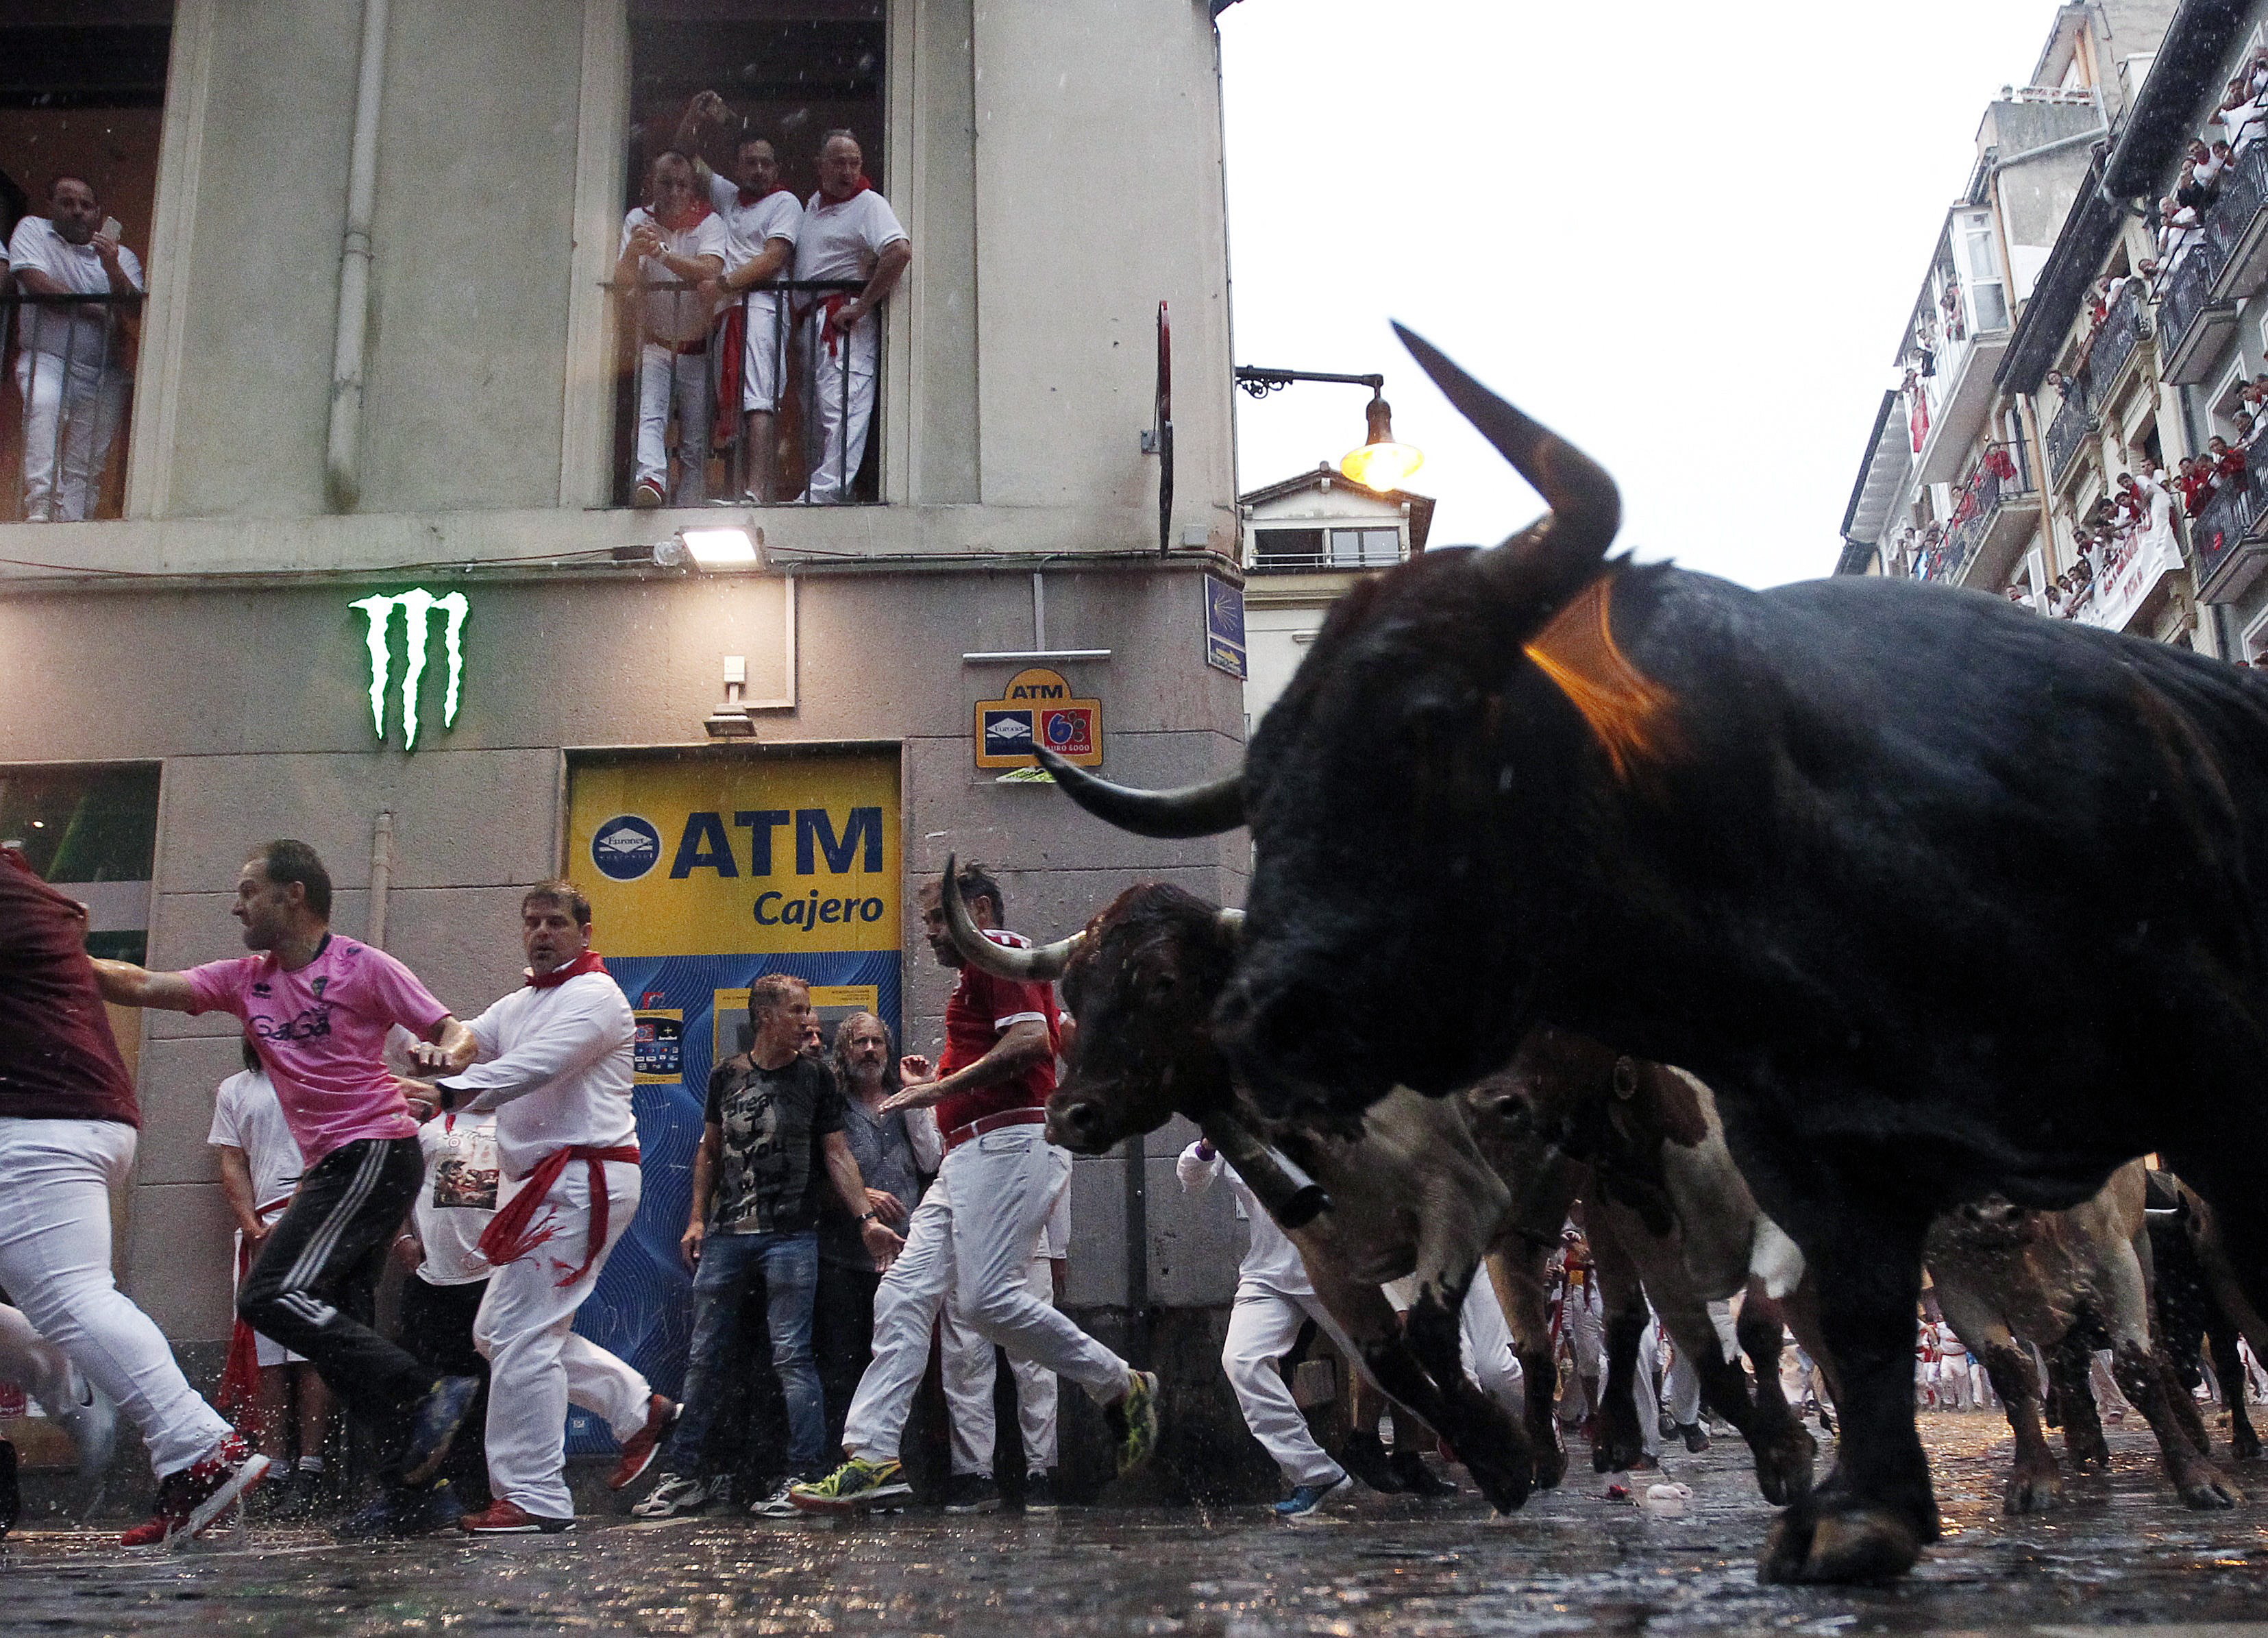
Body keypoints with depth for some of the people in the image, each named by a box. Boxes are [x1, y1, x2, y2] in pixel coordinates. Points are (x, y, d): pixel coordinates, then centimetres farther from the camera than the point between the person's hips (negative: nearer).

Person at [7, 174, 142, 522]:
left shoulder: (123, 256, 17)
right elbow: (38, 284, -6)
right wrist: (103, 311, -4)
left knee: (88, 462, -6)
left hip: (105, 372, 3)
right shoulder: (33, 230, 11)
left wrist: (112, 268, -18)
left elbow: (136, 308, 0)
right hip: (47, 359, -3)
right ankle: (41, 505, -38)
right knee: (43, 404, -33)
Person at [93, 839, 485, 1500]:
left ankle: (425, 1397, -18)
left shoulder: (362, 966, -4)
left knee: (271, 1295, -19)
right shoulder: (244, 980, 15)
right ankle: (414, 1473, 11)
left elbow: (454, 1030, -6)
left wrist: (448, 1057, -29)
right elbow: (143, 985, 7)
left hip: (376, 1152, -8)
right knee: (323, 1321, 7)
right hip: (330, 1168, 8)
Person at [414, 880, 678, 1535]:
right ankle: (641, 1410, 24)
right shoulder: (519, 1004, 21)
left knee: (520, 1334, -13)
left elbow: (534, 1066, -26)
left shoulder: (593, 997, -10)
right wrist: (441, 1049, -21)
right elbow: (472, 1041, 5)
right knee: (499, 1331, 14)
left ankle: (532, 1498, -6)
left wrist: (445, 1092, -39)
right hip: (542, 1183, 10)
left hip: (583, 1179, -10)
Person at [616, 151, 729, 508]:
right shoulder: (637, 221, 2)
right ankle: (651, 480, -43)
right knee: (650, 418, -24)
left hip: (697, 347, -1)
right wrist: (632, 253, -28)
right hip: (653, 341, 1)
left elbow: (709, 271, -23)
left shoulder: (709, 223, -3)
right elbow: (622, 288, -7)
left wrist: (662, 253, -35)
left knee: (695, 444, -2)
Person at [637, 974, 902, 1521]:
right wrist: (698, 1219, 10)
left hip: (791, 1236, -3)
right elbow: (710, 1151, 17)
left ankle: (804, 1476, 1)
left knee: (791, 1357, -6)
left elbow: (837, 1154, 5)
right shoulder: (727, 1075, 9)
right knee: (705, 1358, 7)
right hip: (726, 1235, 3)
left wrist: (868, 1218, -4)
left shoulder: (815, 1076, 4)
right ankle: (685, 1475, 16)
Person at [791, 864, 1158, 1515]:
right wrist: (936, 1083, 26)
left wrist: (943, 1088, -17)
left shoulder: (999, 952, -4)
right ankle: (873, 1458, -4)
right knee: (904, 1293, 0)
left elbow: (1030, 1040, -20)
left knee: (988, 1297, -16)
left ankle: (1122, 1387, 1)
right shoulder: (981, 974, 29)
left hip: (1009, 1143, -11)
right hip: (968, 1155, 11)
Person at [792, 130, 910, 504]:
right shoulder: (812, 204, 22)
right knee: (813, 413, 8)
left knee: (842, 408, -18)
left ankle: (825, 492, -27)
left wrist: (861, 306, -19)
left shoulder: (869, 204, -2)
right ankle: (815, 484, 10)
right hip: (810, 323, 9)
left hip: (846, 322, -9)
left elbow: (901, 251, -19)